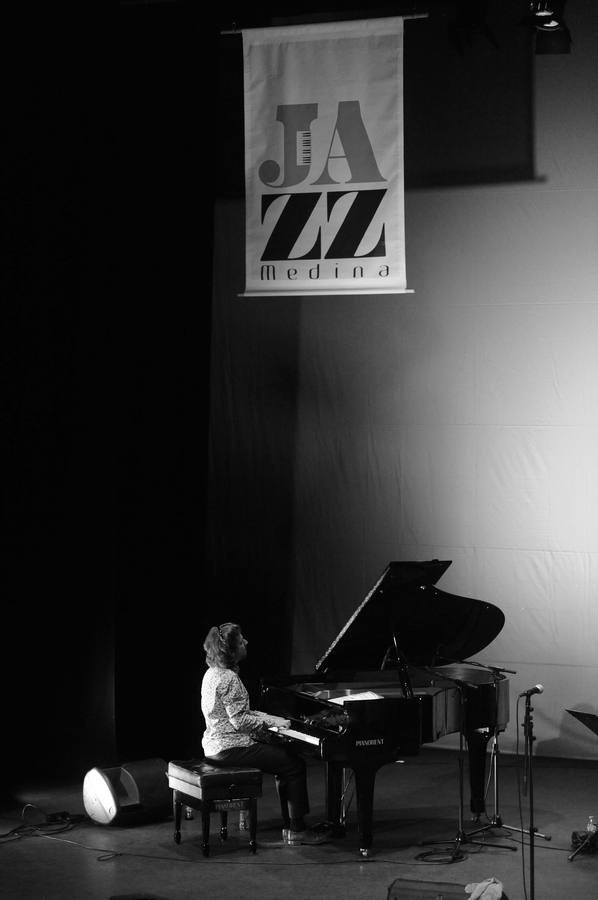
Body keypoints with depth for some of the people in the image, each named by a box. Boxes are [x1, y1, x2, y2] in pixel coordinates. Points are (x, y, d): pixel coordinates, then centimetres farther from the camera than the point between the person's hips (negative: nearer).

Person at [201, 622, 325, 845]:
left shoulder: (214, 673, 12)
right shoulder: (228, 678, -20)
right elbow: (239, 720, -22)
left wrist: (269, 719, 11)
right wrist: (269, 722, -9)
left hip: (216, 744, 10)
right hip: (230, 748, -10)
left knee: (285, 757, 17)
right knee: (295, 766, -6)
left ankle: (290, 824, 15)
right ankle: (296, 830, -1)